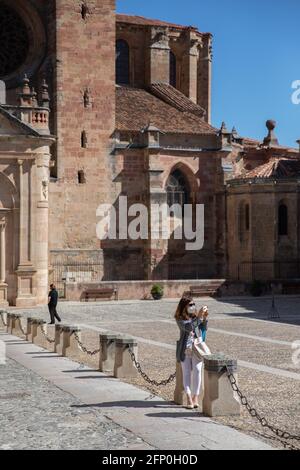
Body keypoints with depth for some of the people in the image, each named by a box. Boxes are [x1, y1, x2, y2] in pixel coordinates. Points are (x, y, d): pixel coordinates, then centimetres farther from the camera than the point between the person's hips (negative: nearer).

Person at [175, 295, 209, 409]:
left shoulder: (196, 316, 7)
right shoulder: (180, 318, -3)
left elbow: (204, 328, 0)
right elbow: (188, 327, -20)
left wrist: (205, 318, -16)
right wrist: (199, 317, -26)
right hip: (185, 349, -2)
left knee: (197, 370, -10)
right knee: (186, 372, -5)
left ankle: (195, 397, -7)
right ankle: (189, 398, -9)